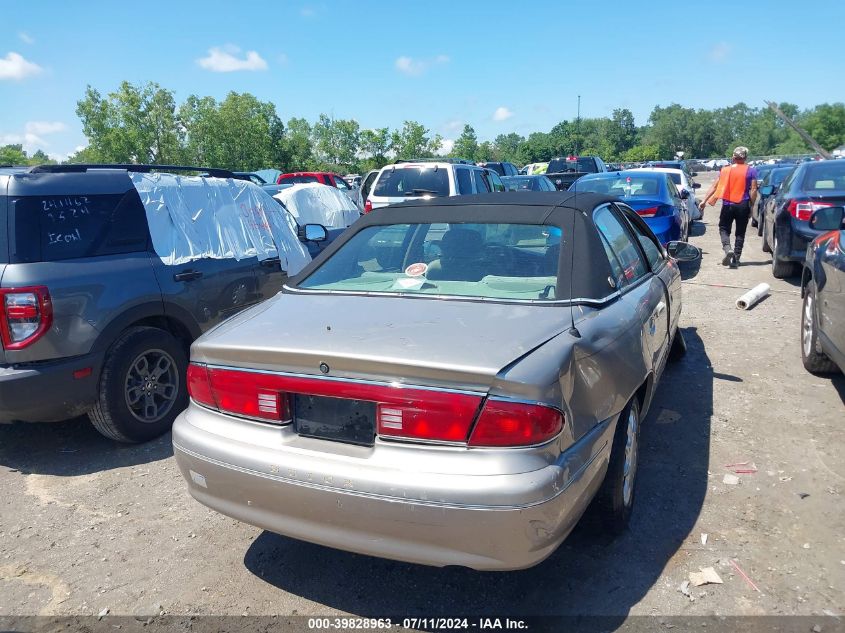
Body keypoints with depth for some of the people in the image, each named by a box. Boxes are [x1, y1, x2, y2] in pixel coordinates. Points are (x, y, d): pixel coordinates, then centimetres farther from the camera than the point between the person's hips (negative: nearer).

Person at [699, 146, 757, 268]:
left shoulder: (725, 170, 5)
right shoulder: (751, 171, 1)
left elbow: (715, 187, 5)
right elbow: (753, 190, -5)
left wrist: (704, 201, 9)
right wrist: (751, 205, 0)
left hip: (728, 205, 0)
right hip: (743, 205, 0)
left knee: (724, 229, 12)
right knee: (740, 233, 9)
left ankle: (727, 248, -15)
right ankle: (736, 259, 7)